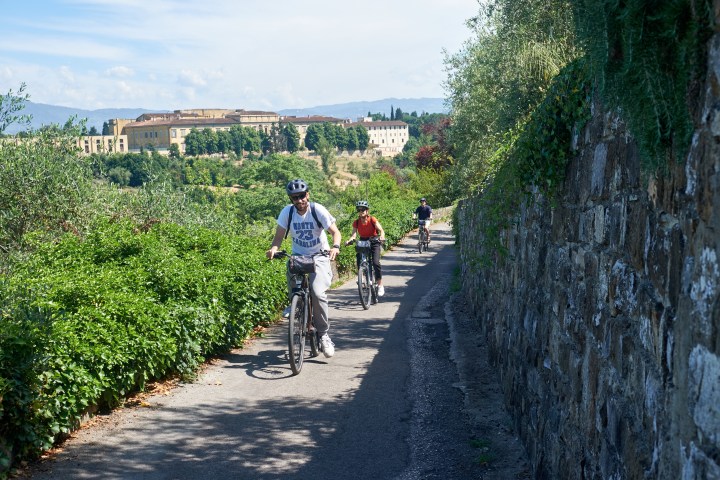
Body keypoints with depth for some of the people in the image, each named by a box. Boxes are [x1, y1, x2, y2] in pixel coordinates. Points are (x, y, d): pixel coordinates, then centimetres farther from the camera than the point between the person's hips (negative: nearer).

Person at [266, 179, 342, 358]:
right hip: (297, 256, 3)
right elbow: (279, 236, -8)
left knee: (318, 293, -23)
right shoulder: (287, 212, -7)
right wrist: (273, 248, -30)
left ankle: (324, 334, -11)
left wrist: (335, 247, -35)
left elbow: (335, 231, -15)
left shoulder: (318, 210, -14)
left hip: (319, 256, -3)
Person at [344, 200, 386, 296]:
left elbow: (381, 230, -22)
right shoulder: (356, 222, -7)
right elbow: (354, 234, -15)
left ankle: (380, 285, -8)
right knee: (359, 263, -13)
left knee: (375, 262, -19)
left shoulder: (372, 220, -15)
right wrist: (349, 240, -37)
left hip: (374, 242, -3)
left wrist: (382, 237, -44)